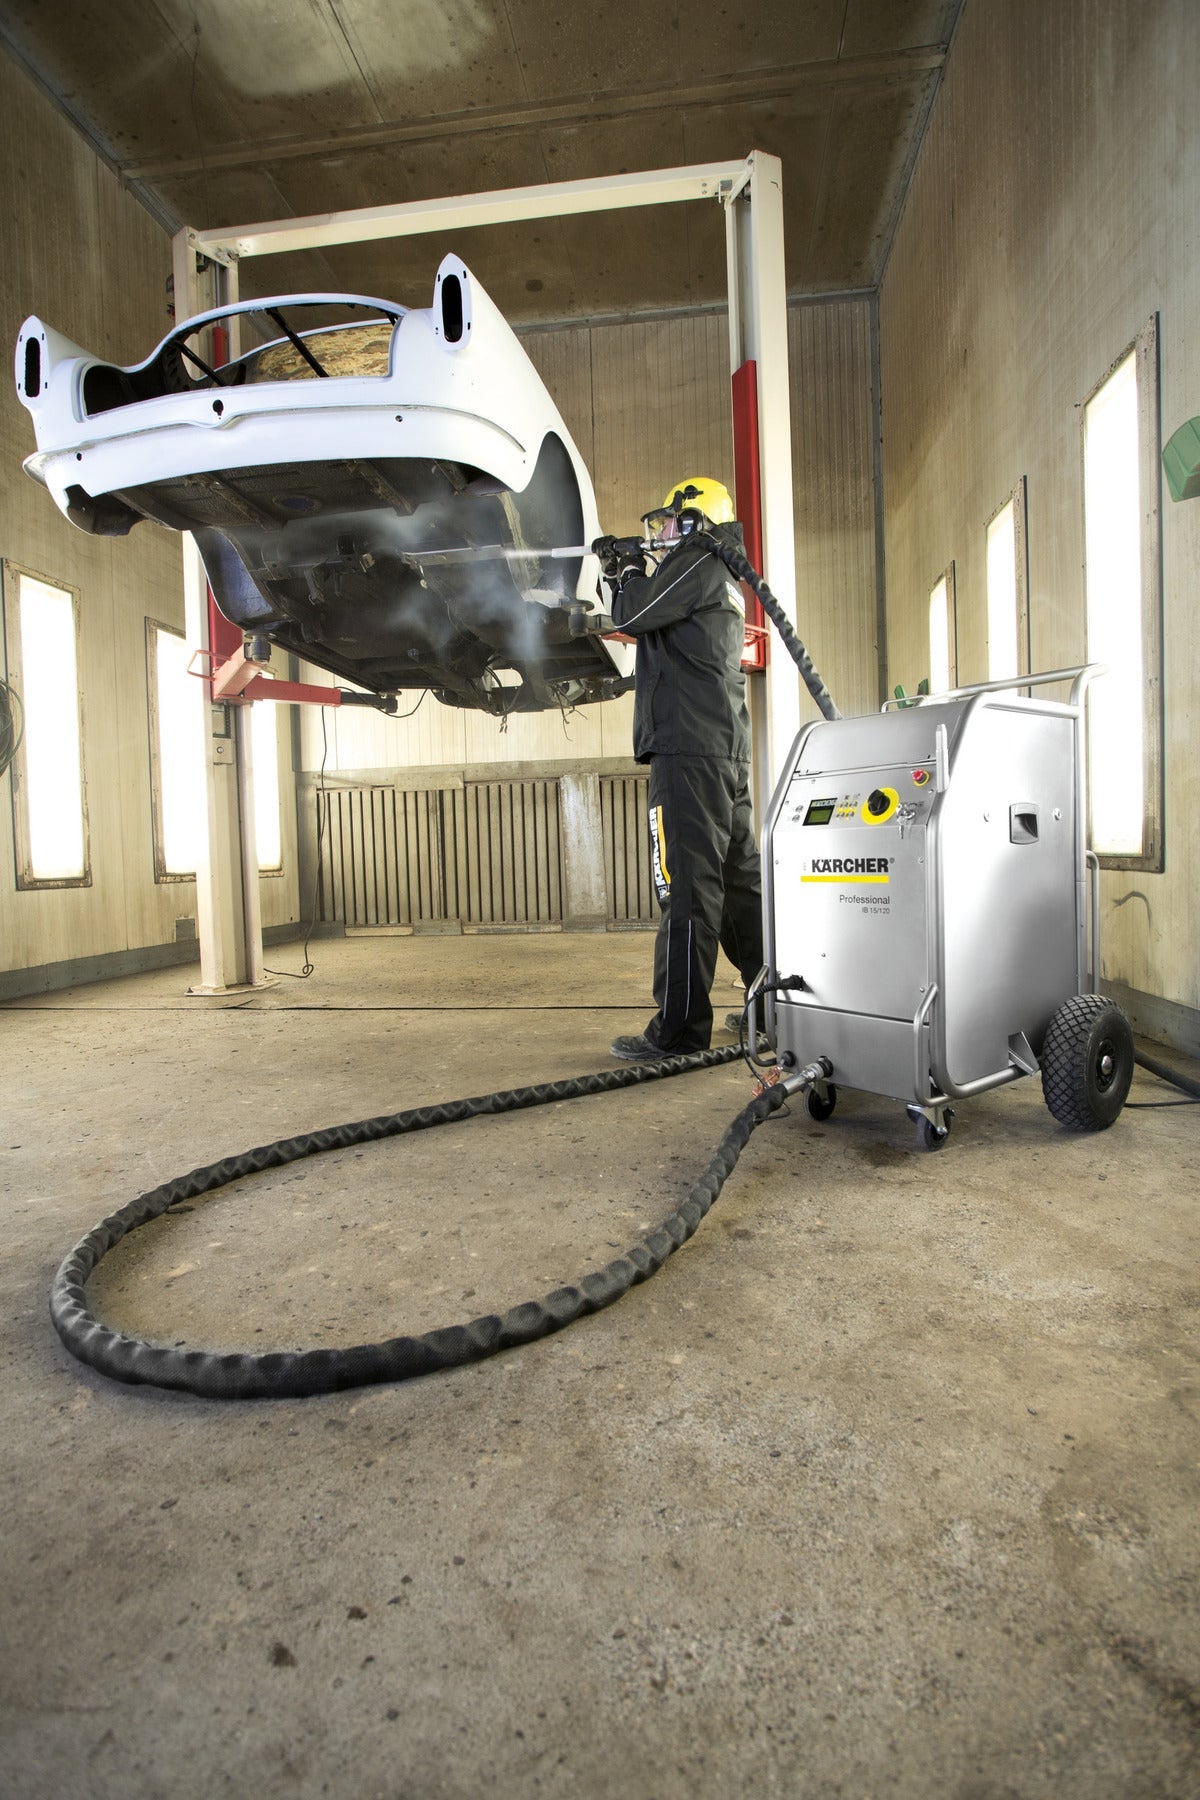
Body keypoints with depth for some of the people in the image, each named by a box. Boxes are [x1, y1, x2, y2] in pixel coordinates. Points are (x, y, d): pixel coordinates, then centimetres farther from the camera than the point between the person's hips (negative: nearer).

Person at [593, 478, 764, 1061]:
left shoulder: (697, 561, -2)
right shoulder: (725, 580, 28)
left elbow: (630, 618, -8)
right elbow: (648, 625, 31)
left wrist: (632, 571, 10)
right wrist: (623, 572, 24)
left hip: (688, 750, -10)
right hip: (728, 750, 10)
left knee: (686, 886, -11)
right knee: (741, 880, 13)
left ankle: (679, 1028, -8)